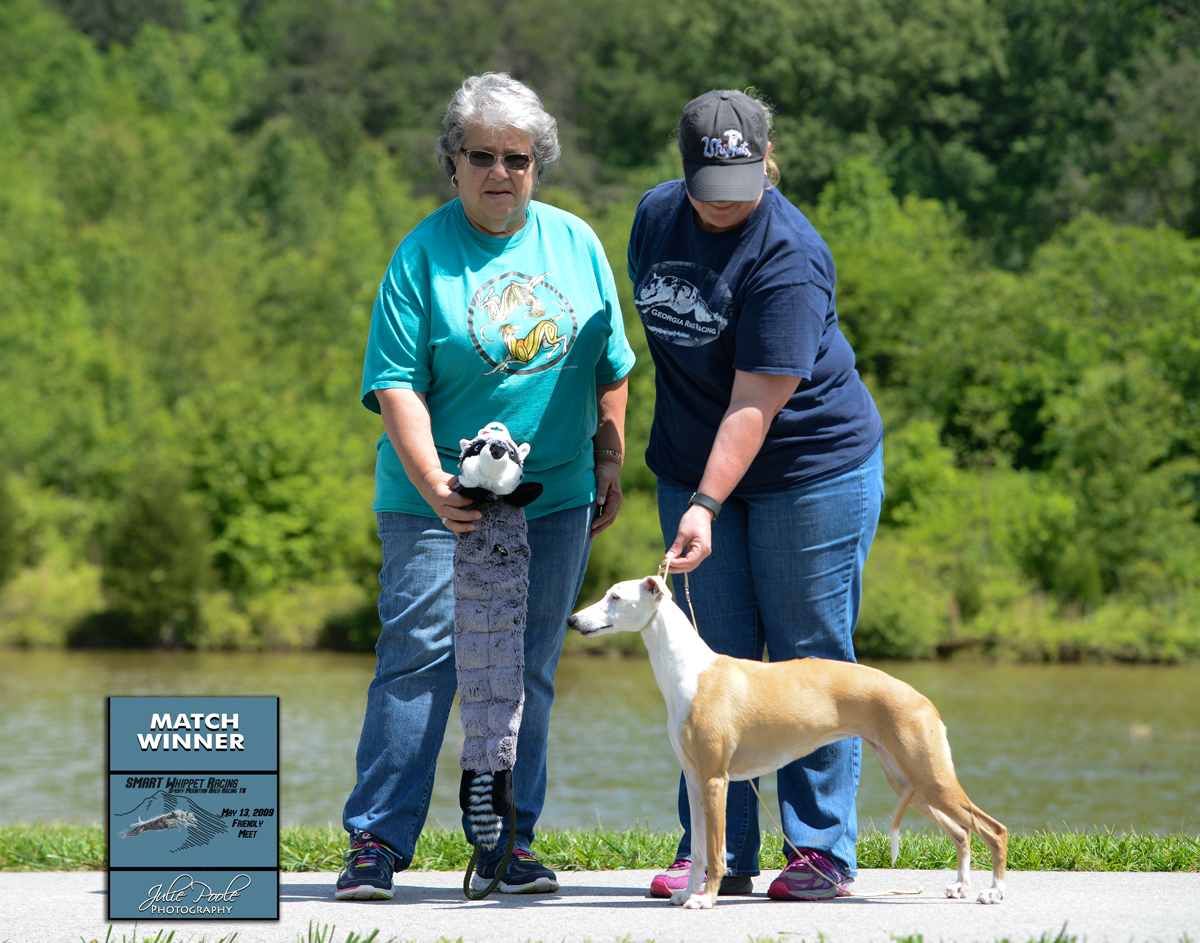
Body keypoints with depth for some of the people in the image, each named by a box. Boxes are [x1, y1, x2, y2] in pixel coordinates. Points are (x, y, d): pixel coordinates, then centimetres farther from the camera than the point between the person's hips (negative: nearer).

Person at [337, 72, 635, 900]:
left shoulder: (575, 243, 7)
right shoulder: (423, 256, -6)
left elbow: (609, 368, 15)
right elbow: (397, 384, -11)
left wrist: (611, 466, 10)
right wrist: (432, 483, -22)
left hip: (554, 496, 4)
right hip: (438, 498, -4)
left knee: (528, 672, 7)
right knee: (418, 661, -9)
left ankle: (509, 842, 13)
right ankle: (377, 842, -5)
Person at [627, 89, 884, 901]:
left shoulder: (789, 256, -22)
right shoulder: (656, 216, 0)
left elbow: (755, 404, -26)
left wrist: (705, 508, -33)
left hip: (813, 468, -6)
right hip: (696, 468, 6)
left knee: (808, 658, -2)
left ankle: (822, 851, 5)